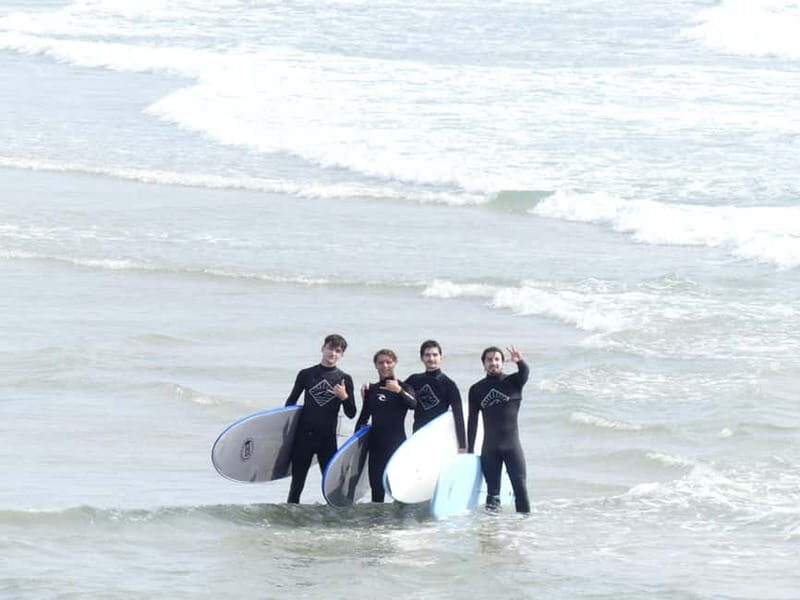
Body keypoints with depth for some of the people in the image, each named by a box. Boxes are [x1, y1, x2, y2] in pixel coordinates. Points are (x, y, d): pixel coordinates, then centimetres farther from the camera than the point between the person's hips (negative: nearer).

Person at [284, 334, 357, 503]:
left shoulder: (344, 379, 6)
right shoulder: (306, 374, 7)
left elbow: (351, 414, 6)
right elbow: (290, 403, 14)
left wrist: (344, 397, -12)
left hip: (328, 438, 0)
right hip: (303, 436, 0)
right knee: (297, 483, 2)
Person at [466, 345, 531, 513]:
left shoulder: (512, 382, 3)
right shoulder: (476, 390, 8)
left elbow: (525, 373, -20)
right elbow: (472, 421, 9)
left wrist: (520, 362, -45)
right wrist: (470, 450, 5)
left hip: (512, 444, -2)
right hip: (489, 447, 2)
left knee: (520, 487, -7)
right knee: (492, 490, 2)